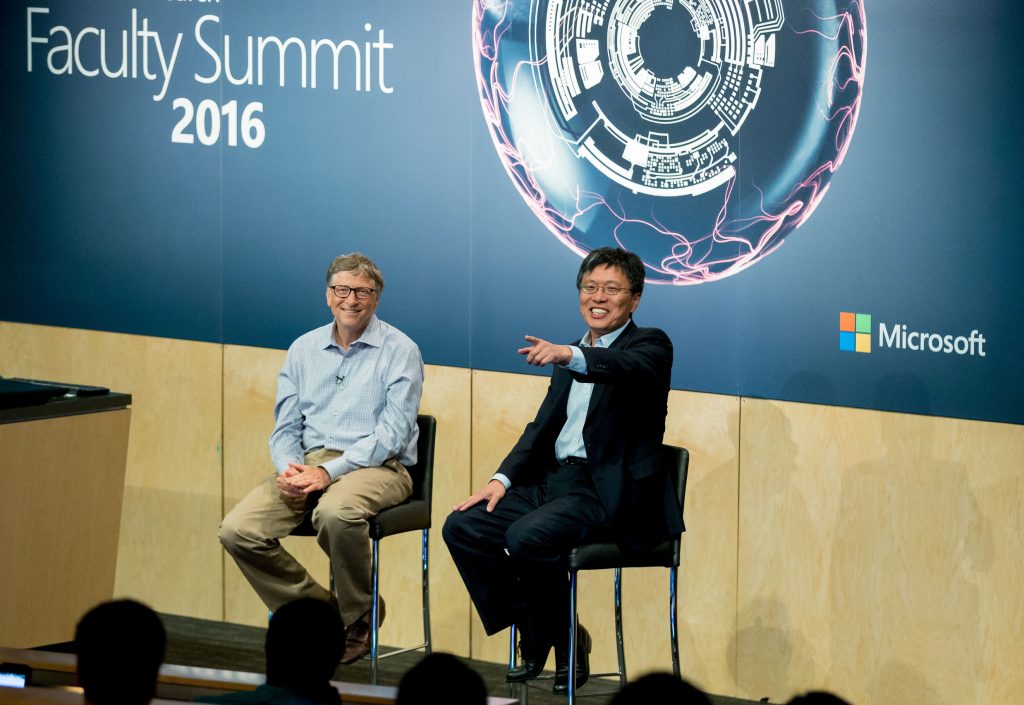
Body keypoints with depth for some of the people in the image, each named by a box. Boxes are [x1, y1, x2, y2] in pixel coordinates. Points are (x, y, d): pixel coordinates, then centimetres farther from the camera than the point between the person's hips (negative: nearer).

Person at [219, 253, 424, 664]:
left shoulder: (399, 351, -1)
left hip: (377, 468, -5)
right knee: (238, 531, -19)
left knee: (336, 512, -40)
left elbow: (391, 434, -10)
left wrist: (328, 472, -20)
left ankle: (358, 618, -13)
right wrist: (289, 468, -9)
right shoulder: (304, 350, 14)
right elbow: (285, 428, 15)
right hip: (308, 462, 5)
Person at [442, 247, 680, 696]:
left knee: (526, 536, -30)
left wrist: (569, 356, -45)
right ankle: (532, 637, 3)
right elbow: (543, 427, 19)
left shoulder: (649, 345, -2)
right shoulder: (570, 359, 21)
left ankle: (566, 643, -8)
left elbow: (630, 369, -26)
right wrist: (503, 479, 2)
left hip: (612, 495, -8)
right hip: (555, 481, 8)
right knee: (463, 527, -6)